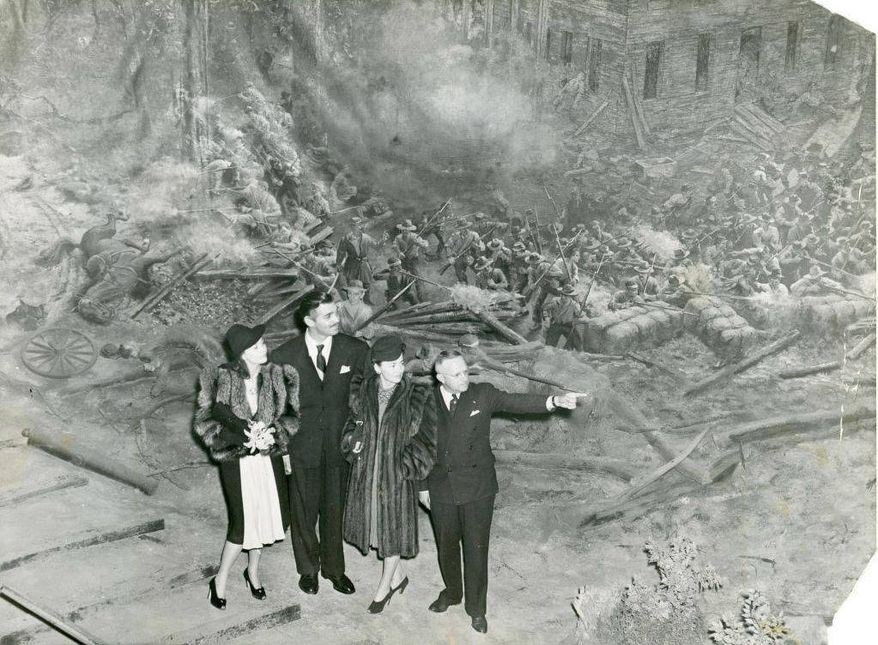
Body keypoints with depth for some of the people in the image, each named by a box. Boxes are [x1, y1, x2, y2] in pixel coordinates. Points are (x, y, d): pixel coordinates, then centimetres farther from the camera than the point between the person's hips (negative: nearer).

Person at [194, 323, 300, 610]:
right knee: (244, 521, -1)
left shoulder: (275, 376, -7)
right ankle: (220, 579, 23)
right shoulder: (222, 380, -15)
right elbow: (204, 422, -10)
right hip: (237, 461, -3)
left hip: (268, 457, 4)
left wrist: (273, 434, -16)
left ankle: (253, 570, 39)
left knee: (265, 515, 13)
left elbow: (291, 415, 3)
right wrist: (242, 438, -19)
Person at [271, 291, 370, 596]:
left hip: (339, 444, 1)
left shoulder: (356, 350, -9)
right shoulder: (284, 356, -12)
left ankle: (334, 568, 37)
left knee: (334, 509, 15)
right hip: (301, 445, -1)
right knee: (303, 512, 15)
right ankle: (308, 568, 38)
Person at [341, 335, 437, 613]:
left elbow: (424, 441, -10)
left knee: (393, 527, 9)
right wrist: (353, 443, -6)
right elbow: (354, 422, 11)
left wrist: (408, 465, -16)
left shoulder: (417, 397, -15)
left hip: (396, 475, -4)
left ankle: (385, 586, 32)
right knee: (374, 524, 17)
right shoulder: (364, 392, -4)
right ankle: (399, 575, 40)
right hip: (367, 472, 4)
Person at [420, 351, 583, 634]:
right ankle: (451, 592, 45)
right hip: (441, 488, 2)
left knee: (476, 549, 7)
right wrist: (423, 486, 5)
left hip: (477, 488, -1)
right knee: (446, 545, 18)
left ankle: (476, 608, 28)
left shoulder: (482, 394, -9)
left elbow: (516, 402, -23)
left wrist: (554, 401, -39)